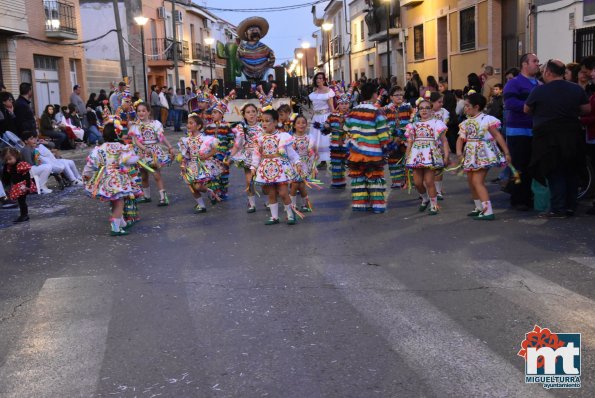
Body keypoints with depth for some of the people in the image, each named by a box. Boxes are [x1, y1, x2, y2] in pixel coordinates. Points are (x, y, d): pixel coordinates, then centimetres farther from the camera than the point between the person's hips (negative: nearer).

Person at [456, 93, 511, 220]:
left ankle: (488, 212, -16)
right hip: (471, 155, 8)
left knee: (477, 181, -15)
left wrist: (506, 153, -10)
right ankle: (479, 208, 29)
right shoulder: (466, 123, 11)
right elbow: (461, 138, 6)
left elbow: (498, 136, -9)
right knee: (471, 181, 14)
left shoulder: (486, 119, -10)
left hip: (483, 155, -8)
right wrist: (459, 151, -12)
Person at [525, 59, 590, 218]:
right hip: (572, 136, 4)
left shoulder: (539, 91, -9)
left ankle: (558, 209, 0)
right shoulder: (577, 89, 2)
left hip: (548, 138, -4)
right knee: (571, 173, 14)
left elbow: (527, 110, 3)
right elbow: (587, 109, 8)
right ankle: (571, 206, 18)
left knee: (555, 174, 1)